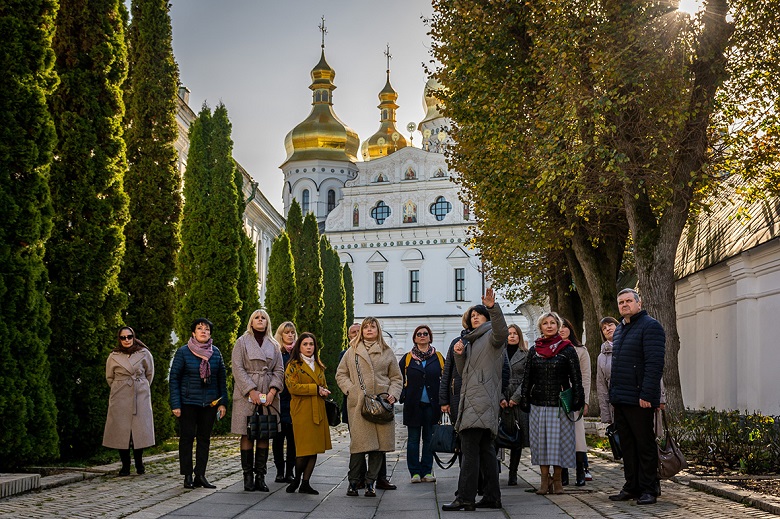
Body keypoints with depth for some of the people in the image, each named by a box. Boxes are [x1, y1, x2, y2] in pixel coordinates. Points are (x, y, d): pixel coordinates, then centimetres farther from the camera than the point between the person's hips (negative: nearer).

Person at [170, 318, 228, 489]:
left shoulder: (215, 352, 6)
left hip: (210, 403, 3)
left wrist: (222, 402, 4)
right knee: (187, 438, 0)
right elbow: (174, 378, -3)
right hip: (188, 402, -3)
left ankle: (200, 475, 13)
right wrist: (175, 404, -10)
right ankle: (188, 476, 8)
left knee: (205, 438, 6)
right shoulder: (183, 352, -3)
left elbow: (221, 378, 10)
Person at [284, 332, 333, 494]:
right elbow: (293, 387, -12)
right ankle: (297, 479, 13)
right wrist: (316, 389, -13)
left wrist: (323, 391, 1)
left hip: (318, 411, 6)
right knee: (304, 448, -8)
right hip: (301, 411, -6)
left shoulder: (318, 366, 20)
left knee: (315, 448, 3)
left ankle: (305, 484, 10)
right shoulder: (294, 366, 0)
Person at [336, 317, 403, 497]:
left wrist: (393, 394, -1)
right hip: (358, 403, -1)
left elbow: (396, 378, 16)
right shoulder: (352, 351, 13)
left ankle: (370, 483, 8)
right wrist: (350, 389, -1)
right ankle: (353, 482, 3)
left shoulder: (387, 352, 15)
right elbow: (340, 374, 14)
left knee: (379, 443, -2)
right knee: (359, 443, -8)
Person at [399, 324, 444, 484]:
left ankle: (427, 471, 12)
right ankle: (415, 472, 7)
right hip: (413, 405, -1)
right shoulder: (407, 358, 5)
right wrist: (403, 396, -2)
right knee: (413, 439, 2)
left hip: (431, 405, 1)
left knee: (429, 439, 5)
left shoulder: (438, 357, 6)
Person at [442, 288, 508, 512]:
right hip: (471, 399, 9)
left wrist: (493, 308, -39)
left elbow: (502, 332, -27)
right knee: (485, 449, 8)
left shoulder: (491, 336, -1)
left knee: (469, 448, -14)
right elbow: (463, 373, 23)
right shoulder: (470, 341, 25)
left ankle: (465, 498, -15)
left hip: (483, 399, -9)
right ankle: (492, 497, 10)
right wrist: (459, 355, 5)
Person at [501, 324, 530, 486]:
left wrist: (515, 398, -8)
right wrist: (500, 398, -6)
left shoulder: (526, 355, 6)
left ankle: (513, 474, 7)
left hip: (519, 401, 0)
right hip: (502, 400, 1)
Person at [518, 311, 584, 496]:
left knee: (559, 440, 0)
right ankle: (544, 480, 10)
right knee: (540, 440, 2)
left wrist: (577, 399, -5)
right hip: (538, 403, 3)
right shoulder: (534, 350, 10)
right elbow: (527, 377, 12)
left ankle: (557, 480, 11)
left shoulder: (567, 349, 2)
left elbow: (576, 377, 1)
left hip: (560, 403, -2)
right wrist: (524, 400, 6)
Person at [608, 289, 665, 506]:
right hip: (620, 399, 9)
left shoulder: (650, 326, -8)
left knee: (645, 445, -1)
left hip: (639, 400, -8)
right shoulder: (619, 330, 20)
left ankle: (648, 490, 6)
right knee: (627, 445, 12)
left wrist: (646, 395, -22)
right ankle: (632, 487, 19)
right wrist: (613, 394, 17)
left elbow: (654, 364, -16)